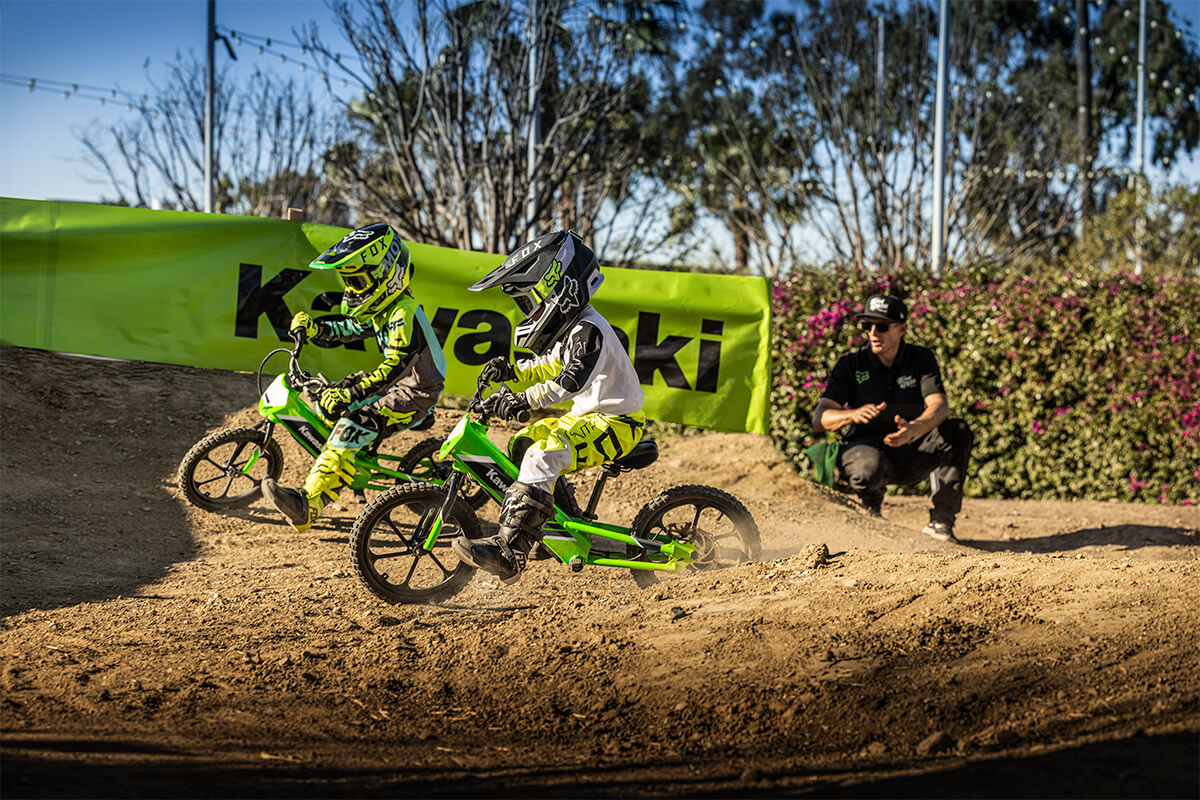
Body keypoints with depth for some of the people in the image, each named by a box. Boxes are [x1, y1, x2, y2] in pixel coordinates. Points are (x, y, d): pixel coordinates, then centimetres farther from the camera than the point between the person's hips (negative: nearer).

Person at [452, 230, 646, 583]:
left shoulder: (589, 331, -21)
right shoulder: (572, 325, 12)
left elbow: (571, 380, -34)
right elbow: (553, 365, 26)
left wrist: (523, 400, -42)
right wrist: (512, 370, 9)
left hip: (615, 423, -11)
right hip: (587, 414, 11)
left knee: (542, 457, -29)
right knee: (522, 443, 18)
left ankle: (508, 553, -38)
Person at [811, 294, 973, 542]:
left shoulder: (921, 359, -2)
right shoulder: (850, 365, -5)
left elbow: (940, 407, -19)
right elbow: (819, 419, -13)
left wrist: (913, 429, -41)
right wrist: (852, 415, -36)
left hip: (910, 454, 2)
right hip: (864, 446, -2)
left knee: (959, 432, -24)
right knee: (870, 468, -39)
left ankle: (941, 521, -17)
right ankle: (871, 516, -2)